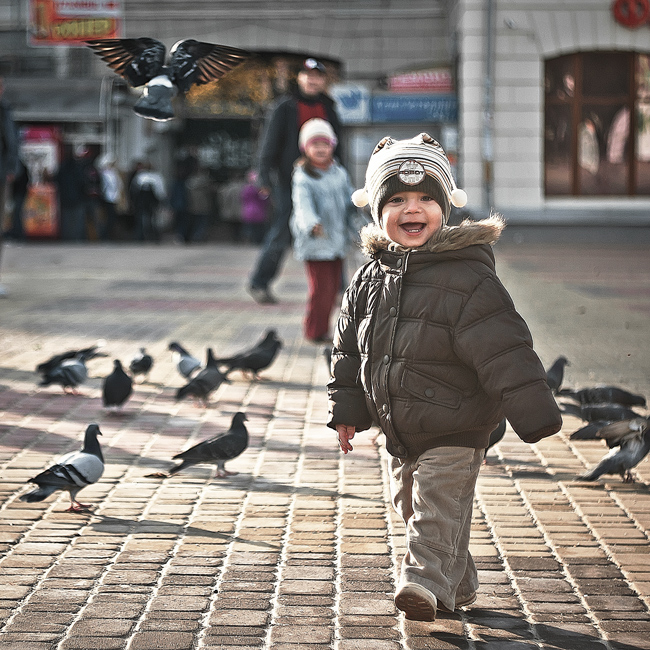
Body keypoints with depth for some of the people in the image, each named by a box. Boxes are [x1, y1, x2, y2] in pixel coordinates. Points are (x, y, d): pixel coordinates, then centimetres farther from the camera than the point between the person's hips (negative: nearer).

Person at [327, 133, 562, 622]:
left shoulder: (468, 279, -17)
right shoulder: (369, 281, 2)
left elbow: (505, 351, -21)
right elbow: (349, 351, 14)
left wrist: (534, 414, -22)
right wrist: (347, 410, 11)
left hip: (454, 431, -7)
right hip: (399, 432, 7)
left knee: (438, 509, -13)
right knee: (413, 509, 18)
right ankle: (459, 585, 33)